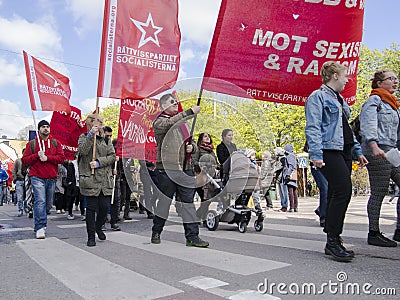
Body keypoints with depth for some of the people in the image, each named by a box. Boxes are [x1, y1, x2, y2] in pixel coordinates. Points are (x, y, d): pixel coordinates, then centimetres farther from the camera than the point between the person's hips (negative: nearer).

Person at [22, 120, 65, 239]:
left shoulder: (55, 143, 12)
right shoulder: (32, 143, 9)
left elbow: (61, 157, 1)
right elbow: (24, 160, 4)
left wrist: (47, 158, -12)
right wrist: (37, 155, -11)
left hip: (52, 178, 3)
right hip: (37, 177, -3)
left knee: (49, 203, 10)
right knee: (40, 201, -16)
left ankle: (40, 223, 28)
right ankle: (40, 228, -15)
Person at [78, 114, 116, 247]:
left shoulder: (106, 139, 16)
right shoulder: (84, 137, 8)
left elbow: (113, 156, 5)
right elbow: (82, 151, -13)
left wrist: (99, 162, -9)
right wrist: (91, 135, -18)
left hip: (105, 179, 3)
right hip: (90, 178, -3)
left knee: (104, 206, 3)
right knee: (91, 208, 0)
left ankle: (98, 227, 31)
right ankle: (91, 236, 13)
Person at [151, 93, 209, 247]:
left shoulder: (183, 122, 21)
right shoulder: (159, 122, 1)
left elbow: (192, 143, 24)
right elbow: (170, 123, -22)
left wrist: (192, 147, 0)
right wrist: (190, 111, -24)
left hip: (185, 169, 5)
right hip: (167, 169, -5)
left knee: (188, 202, 3)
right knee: (164, 201, 6)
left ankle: (192, 236, 7)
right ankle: (156, 232, 24)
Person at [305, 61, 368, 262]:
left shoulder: (339, 100, 25)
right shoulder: (318, 96, -1)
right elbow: (312, 128, -11)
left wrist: (358, 151, 22)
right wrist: (316, 154, -21)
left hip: (344, 151, 9)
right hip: (329, 151, -9)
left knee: (336, 195, 6)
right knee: (343, 191, -18)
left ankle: (333, 242, 12)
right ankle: (333, 242, -9)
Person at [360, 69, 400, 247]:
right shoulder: (374, 100, -2)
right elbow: (368, 126, -16)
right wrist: (374, 146, -30)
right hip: (377, 152, -9)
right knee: (379, 192, -6)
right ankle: (374, 234, 3)